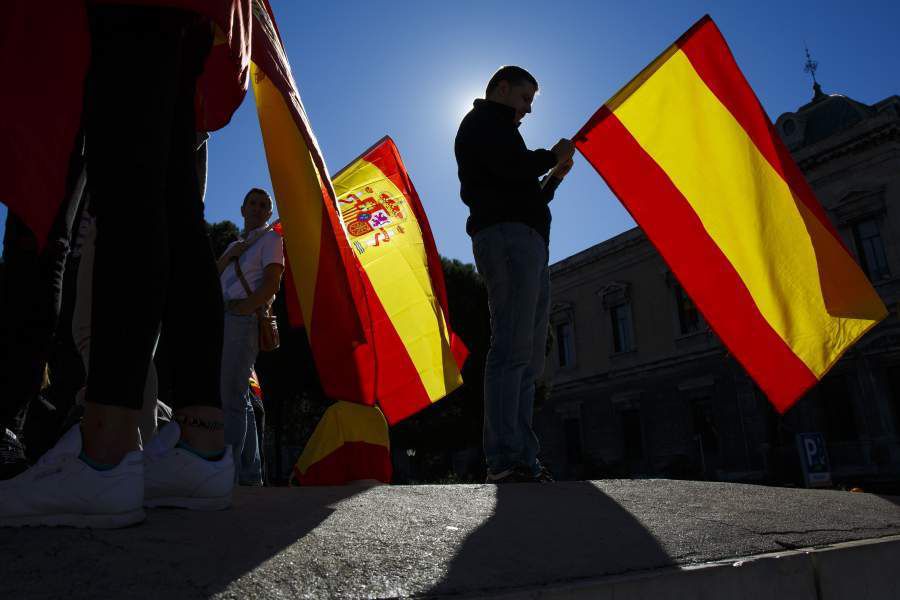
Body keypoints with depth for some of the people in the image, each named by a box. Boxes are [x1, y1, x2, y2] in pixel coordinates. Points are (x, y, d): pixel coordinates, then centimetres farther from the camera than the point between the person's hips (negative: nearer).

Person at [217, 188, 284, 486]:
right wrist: (229, 255, 2)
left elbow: (271, 282, -7)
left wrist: (246, 306, -16)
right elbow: (214, 275, 16)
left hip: (243, 319, -8)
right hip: (224, 319, 8)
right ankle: (250, 472, 14)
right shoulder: (236, 244, 28)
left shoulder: (270, 238, 6)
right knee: (238, 397, 8)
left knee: (231, 396, -15)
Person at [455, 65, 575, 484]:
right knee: (512, 350, -18)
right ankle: (505, 461, -20)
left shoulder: (492, 127, 36)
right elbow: (513, 166, -14)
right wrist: (552, 155, 4)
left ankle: (523, 461, 3)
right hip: (508, 237, -10)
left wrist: (555, 175, 21)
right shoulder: (485, 120, 7)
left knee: (528, 358, 3)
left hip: (527, 245, 10)